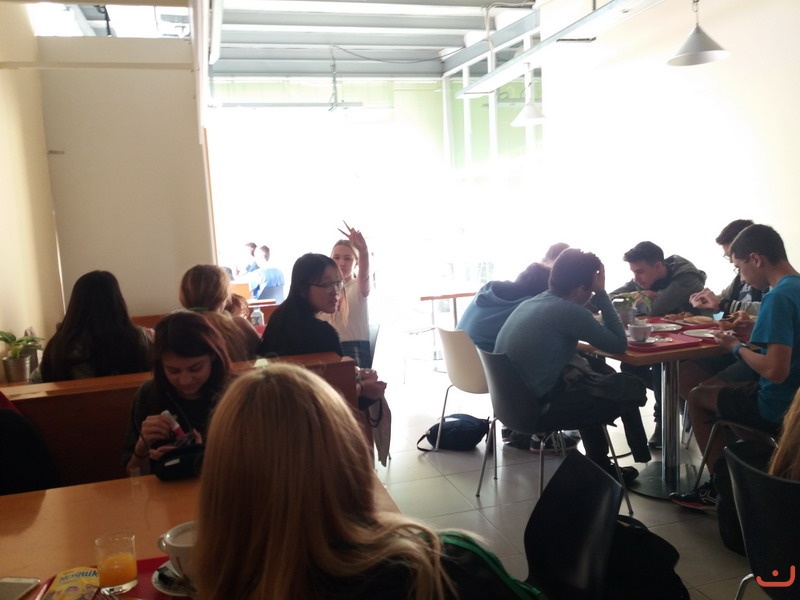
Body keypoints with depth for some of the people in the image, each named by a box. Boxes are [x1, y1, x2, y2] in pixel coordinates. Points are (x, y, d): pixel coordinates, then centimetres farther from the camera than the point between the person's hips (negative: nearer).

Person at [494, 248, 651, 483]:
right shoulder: (568, 310, -18)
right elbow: (619, 344, -9)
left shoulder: (532, 302, 7)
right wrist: (602, 294, -5)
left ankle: (599, 465, 35)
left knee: (592, 376, 29)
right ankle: (641, 455, 36)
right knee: (631, 388, 9)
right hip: (539, 406, -8)